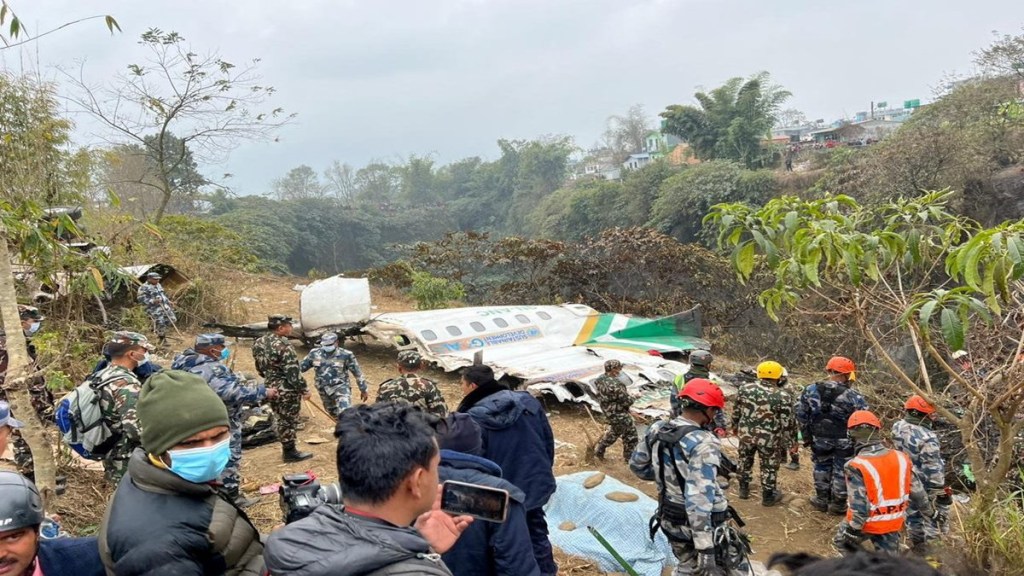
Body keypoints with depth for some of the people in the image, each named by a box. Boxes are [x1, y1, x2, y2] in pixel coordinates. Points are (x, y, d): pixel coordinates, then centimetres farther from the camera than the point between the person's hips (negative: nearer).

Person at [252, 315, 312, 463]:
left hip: (270, 388, 8)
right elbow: (293, 372, -23)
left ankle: (286, 448, 29)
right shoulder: (283, 345, -22)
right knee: (289, 420, 4)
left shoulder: (259, 343, 5)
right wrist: (304, 389, -15)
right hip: (287, 389, -8)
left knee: (281, 419, 19)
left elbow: (259, 367, 15)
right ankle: (290, 452, 14)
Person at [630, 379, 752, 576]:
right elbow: (698, 499, -33)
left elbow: (638, 466, 9)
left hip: (670, 519, 7)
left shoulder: (656, 430, -6)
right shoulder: (704, 444, -27)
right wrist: (705, 549, -32)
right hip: (704, 522, -6)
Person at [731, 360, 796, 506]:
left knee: (745, 460, 24)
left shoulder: (745, 389, -6)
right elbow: (787, 423, -11)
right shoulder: (783, 397, -17)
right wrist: (785, 442, 0)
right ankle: (768, 496, 27)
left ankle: (744, 489, 37)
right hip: (769, 439, -3)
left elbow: (736, 412, 6)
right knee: (769, 467, 15)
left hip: (746, 433, 3)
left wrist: (735, 427, 21)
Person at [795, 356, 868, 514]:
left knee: (822, 467, 21)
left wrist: (806, 436, 9)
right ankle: (838, 504, 25)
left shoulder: (810, 390, -8)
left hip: (819, 439, 3)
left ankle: (821, 499, 33)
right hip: (844, 442, -3)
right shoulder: (853, 397, -19)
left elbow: (801, 414, -2)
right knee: (841, 471, 13)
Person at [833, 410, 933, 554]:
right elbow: (917, 491, 2)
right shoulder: (901, 458, -9)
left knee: (841, 541, 25)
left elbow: (859, 506, -25)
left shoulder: (857, 466, -25)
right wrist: (929, 512, 19)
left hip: (866, 522, -4)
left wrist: (852, 529, -12)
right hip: (893, 523, 4)